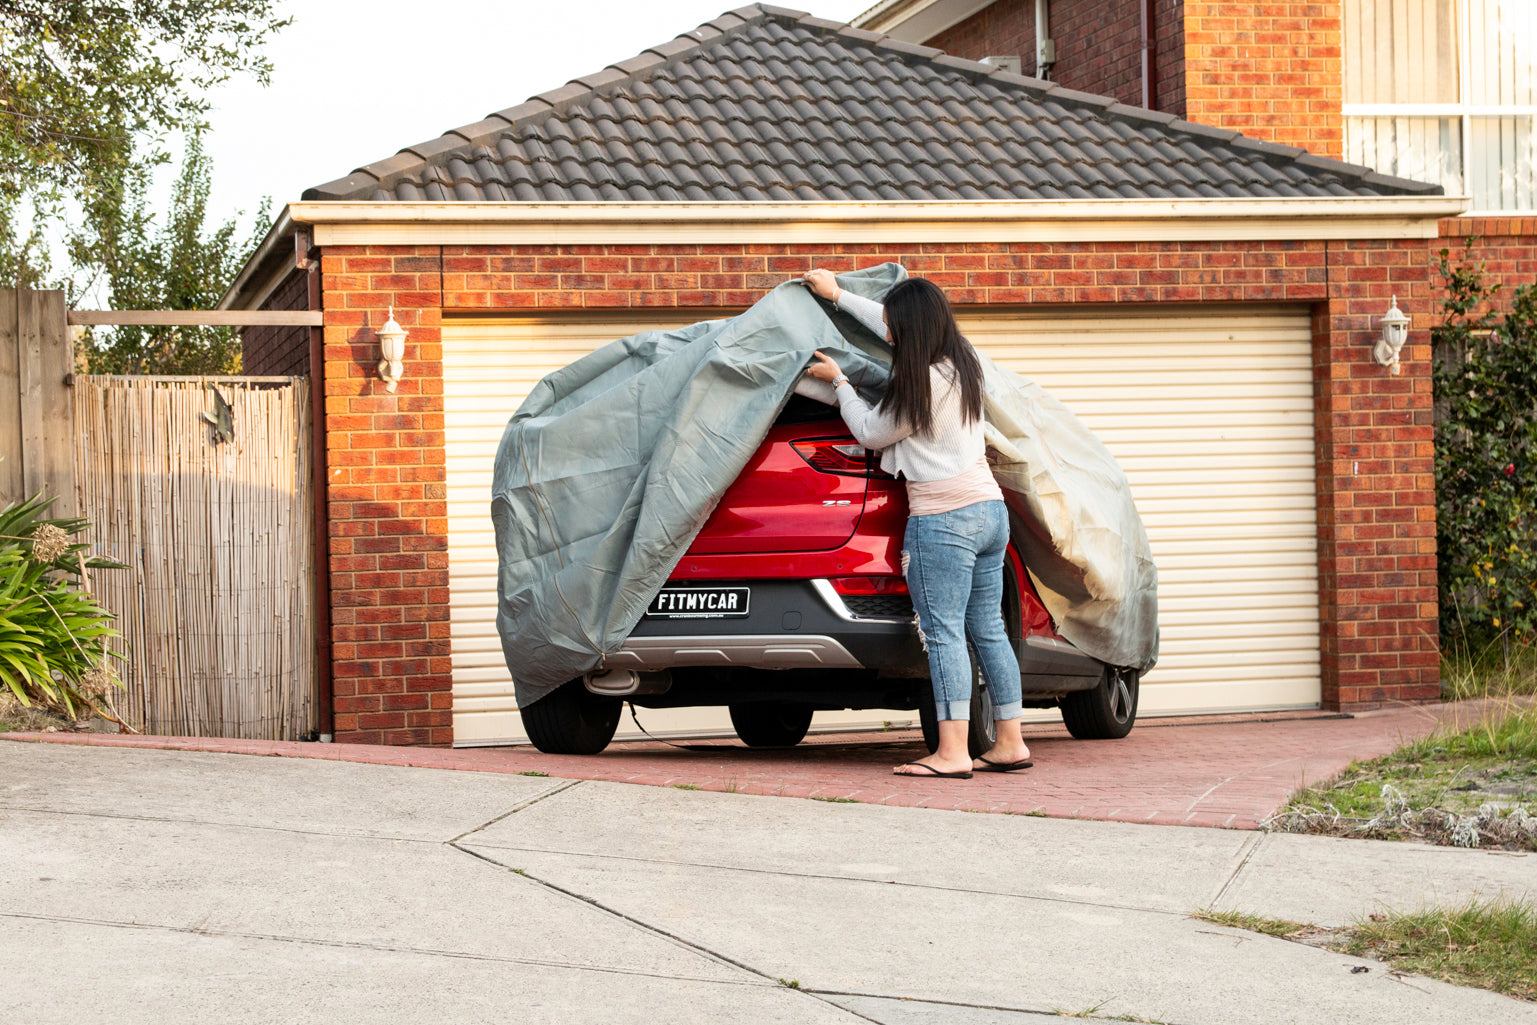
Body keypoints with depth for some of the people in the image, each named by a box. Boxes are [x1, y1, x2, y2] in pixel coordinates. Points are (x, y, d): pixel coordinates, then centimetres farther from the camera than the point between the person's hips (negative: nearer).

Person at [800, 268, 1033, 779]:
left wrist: (838, 381, 10)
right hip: (990, 510, 9)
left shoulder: (922, 383, -16)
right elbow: (894, 328, 27)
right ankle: (1010, 743, 12)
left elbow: (871, 433, -3)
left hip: (943, 520, -9)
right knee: (988, 631, 11)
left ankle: (952, 752, -14)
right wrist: (837, 295, 36)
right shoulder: (961, 363, 11)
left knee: (943, 633, -9)